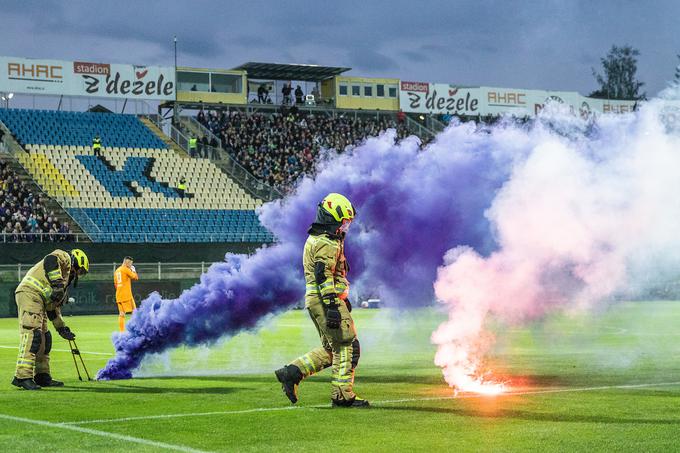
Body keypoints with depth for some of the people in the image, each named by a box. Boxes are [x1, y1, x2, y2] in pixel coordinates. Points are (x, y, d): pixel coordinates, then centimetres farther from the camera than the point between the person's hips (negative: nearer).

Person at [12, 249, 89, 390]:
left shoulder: (66, 276, 31)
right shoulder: (64, 257, 7)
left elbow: (54, 307, 32)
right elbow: (50, 260, -19)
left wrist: (61, 328, 30)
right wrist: (57, 284, -24)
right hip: (30, 293, -10)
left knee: (45, 338, 13)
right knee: (32, 334, -17)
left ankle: (42, 376, 19)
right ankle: (23, 377, -23)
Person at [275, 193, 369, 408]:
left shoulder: (317, 239, 20)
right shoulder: (327, 243, -14)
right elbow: (324, 275, -23)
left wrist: (341, 298, 33)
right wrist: (332, 306, -29)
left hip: (316, 301, 10)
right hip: (326, 300, -10)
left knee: (331, 349, 15)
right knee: (347, 346, -5)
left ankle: (292, 372, 7)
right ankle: (343, 395, -3)